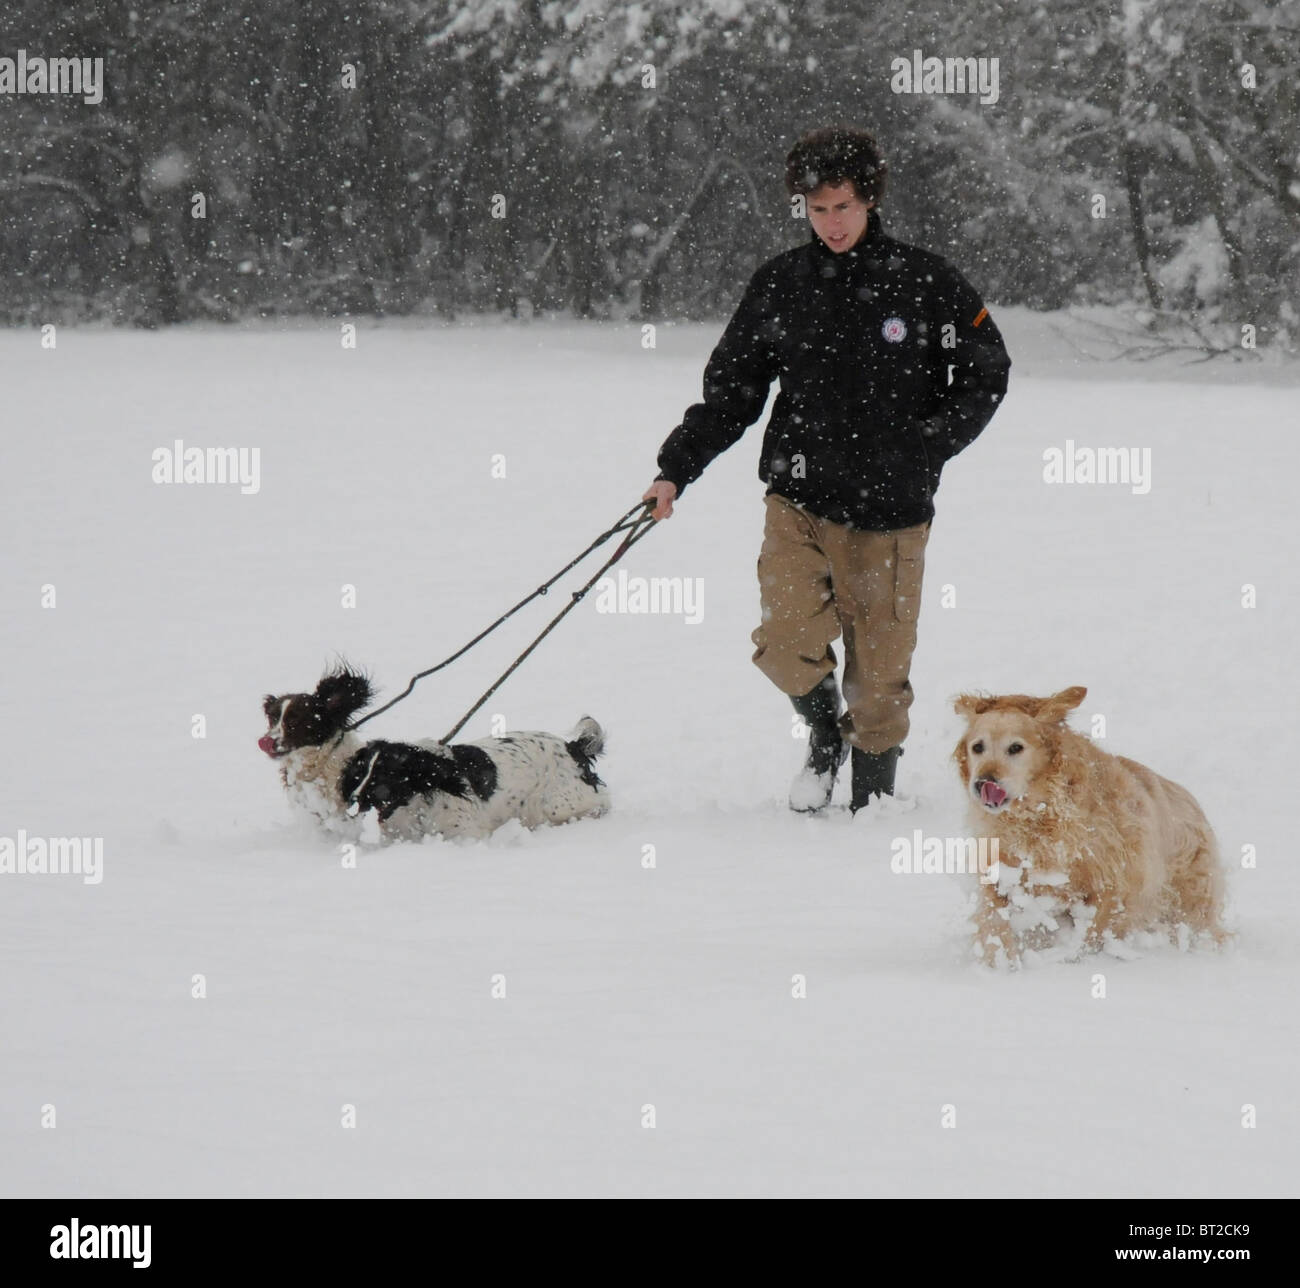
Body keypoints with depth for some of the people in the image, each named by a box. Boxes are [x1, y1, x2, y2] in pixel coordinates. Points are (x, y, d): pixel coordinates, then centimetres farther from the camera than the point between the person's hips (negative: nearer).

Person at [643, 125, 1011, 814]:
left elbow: (986, 373, 7)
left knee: (879, 674, 2)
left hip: (890, 514, -1)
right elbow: (730, 389, 12)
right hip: (799, 503, 1)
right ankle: (823, 735, 15)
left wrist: (924, 448, -5)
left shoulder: (925, 282, -1)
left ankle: (872, 802, 20)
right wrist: (676, 469, 3)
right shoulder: (779, 285, 5)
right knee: (786, 644, -16)